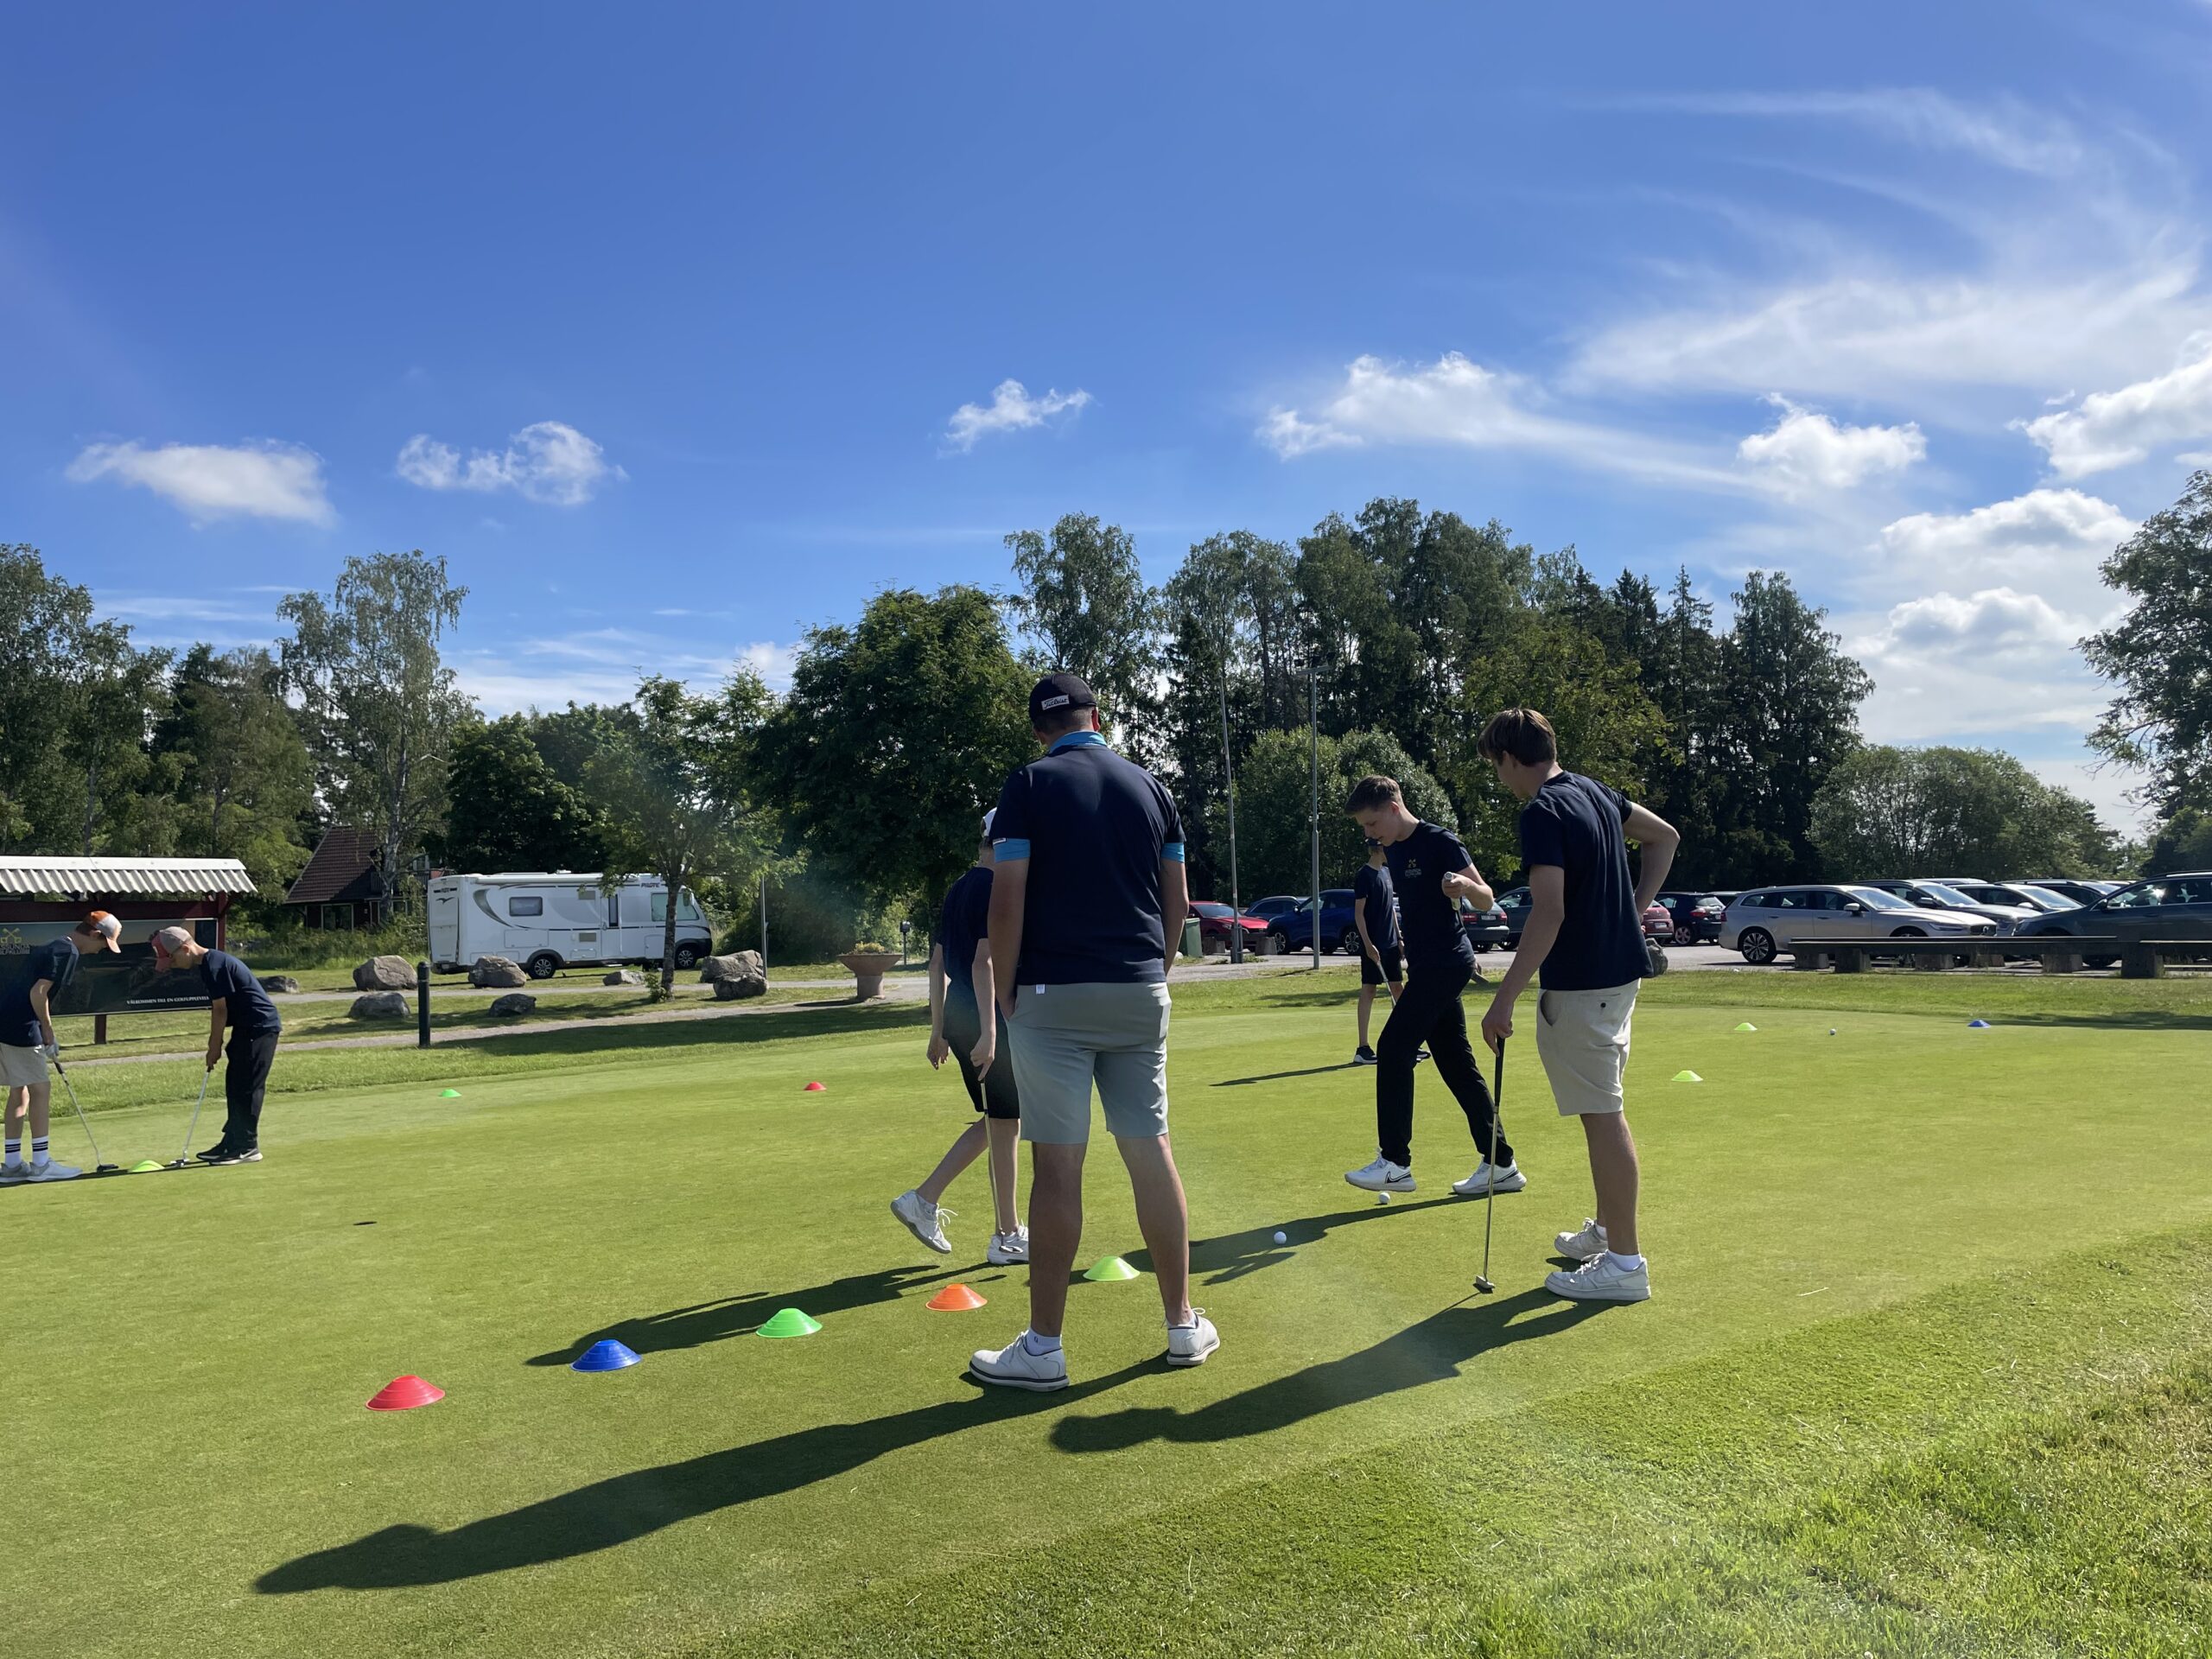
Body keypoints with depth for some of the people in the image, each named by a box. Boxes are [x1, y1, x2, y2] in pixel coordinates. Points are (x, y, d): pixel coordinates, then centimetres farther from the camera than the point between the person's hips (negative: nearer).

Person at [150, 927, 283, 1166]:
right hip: (249, 1028, 10)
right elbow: (217, 1009, 16)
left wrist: (215, 1047, -7)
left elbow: (220, 1010, -15)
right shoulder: (210, 962, 13)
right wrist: (215, 1043, 12)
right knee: (235, 1086, 14)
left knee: (246, 1088, -7)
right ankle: (233, 1143, 21)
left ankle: (247, 1147, -2)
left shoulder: (213, 965, -17)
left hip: (260, 1027, -10)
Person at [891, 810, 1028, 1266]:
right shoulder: (995, 889, -12)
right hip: (985, 1019, -9)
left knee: (996, 1121, 18)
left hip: (956, 1017, 9)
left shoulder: (957, 890, 15)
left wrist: (939, 1029, 21)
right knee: (1006, 1125, 2)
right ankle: (1008, 1238, 11)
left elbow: (937, 962, 17)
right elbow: (984, 961, -20)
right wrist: (989, 1032, -22)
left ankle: (924, 1198, 15)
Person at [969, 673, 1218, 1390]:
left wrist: (1004, 991, -1)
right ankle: (1184, 1324, 19)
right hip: (1140, 994, 4)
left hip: (1053, 996, -4)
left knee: (1057, 1165, -1)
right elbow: (1178, 900, 11)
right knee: (1151, 1152, 10)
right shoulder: (1148, 785, 10)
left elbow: (1006, 901, -10)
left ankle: (1043, 1347, 7)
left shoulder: (1030, 785, -4)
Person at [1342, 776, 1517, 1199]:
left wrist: (1466, 884, -37)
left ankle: (1394, 1162, -7)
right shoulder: (1393, 850, 13)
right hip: (1426, 966, 9)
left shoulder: (1440, 842, -12)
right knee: (1456, 1063, 9)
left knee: (1393, 1049, -12)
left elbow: (1486, 900, -15)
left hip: (1446, 964, -9)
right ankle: (1500, 1165, 15)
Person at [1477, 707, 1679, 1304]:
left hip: (1580, 985, -10)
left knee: (1603, 1116, -4)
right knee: (1606, 1109, 19)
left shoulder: (1543, 813, -18)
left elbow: (1549, 913, -26)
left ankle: (1624, 1262, 4)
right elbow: (1666, 837, 22)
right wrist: (1636, 906, 18)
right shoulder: (1595, 792, 10)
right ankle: (1607, 1228, 33)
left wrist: (1504, 999, -24)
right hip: (1620, 970, 10)